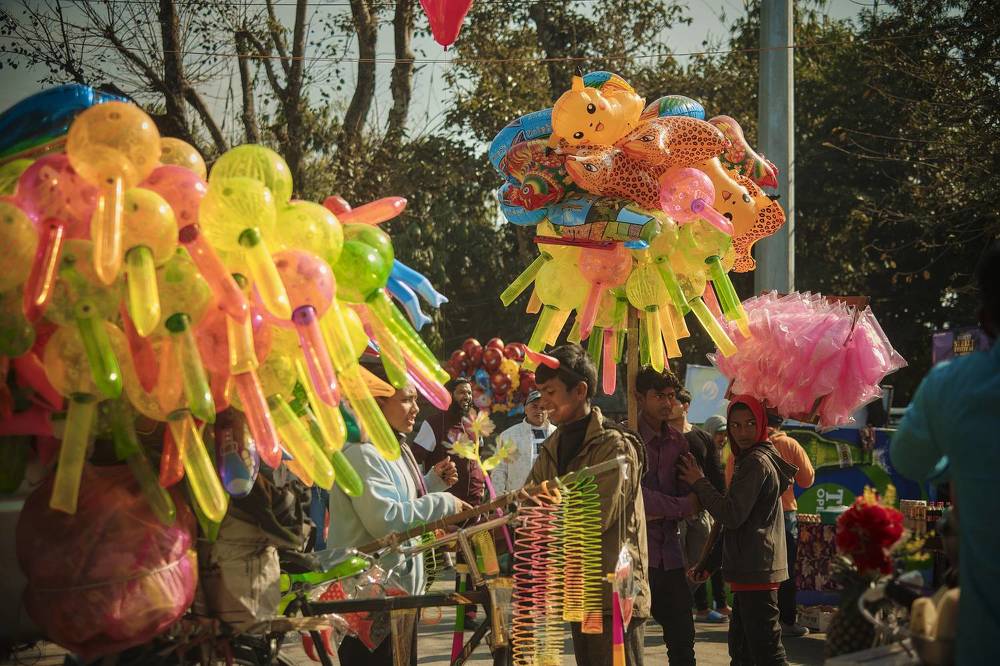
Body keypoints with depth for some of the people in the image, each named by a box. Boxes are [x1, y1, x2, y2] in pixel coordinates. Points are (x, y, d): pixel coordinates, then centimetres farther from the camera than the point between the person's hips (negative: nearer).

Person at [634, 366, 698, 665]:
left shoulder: (677, 441, 11)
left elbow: (688, 494, 11)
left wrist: (660, 513, -9)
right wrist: (681, 506, -12)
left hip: (668, 551, 6)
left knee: (682, 637, 9)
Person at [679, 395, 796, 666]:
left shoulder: (755, 462, -13)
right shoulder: (749, 459, 20)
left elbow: (732, 514, -20)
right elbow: (736, 518, 25)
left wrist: (699, 482, -10)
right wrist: (709, 562, 23)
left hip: (755, 571, -11)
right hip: (753, 570, 11)